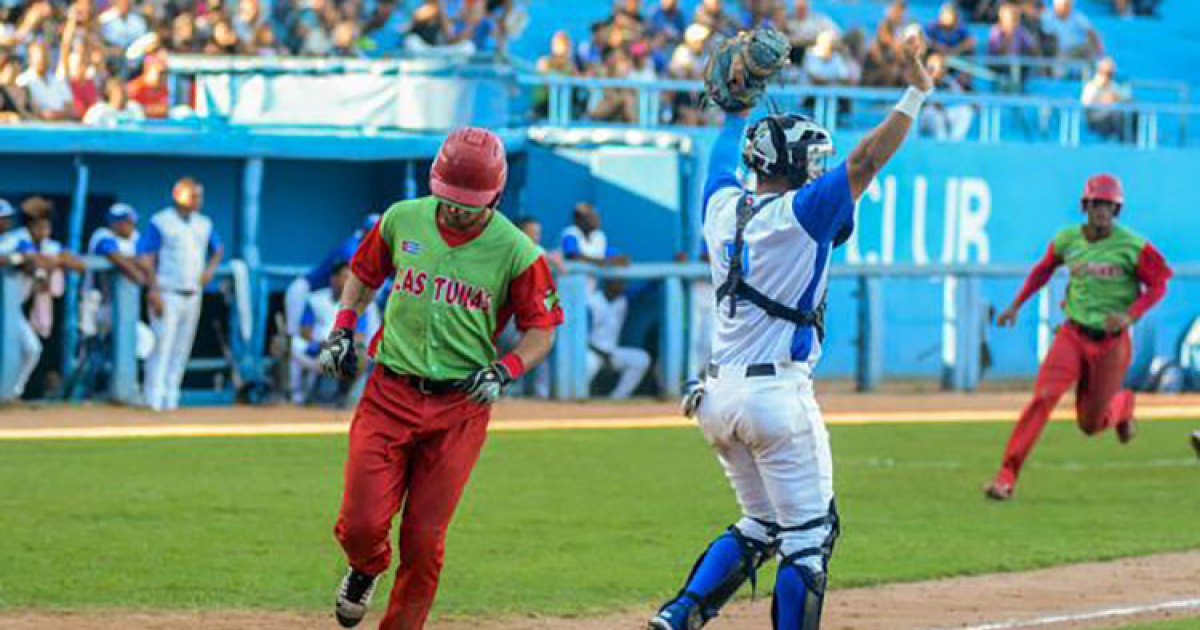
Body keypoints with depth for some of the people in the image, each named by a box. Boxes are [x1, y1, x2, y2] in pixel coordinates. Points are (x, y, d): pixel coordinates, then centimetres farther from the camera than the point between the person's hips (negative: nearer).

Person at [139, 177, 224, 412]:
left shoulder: (204, 224, 12)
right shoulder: (160, 222, -6)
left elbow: (218, 248, 26)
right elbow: (147, 258, -9)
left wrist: (211, 269, 5)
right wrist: (154, 291, -18)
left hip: (193, 294, 6)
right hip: (167, 294, -6)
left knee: (182, 348, 6)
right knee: (162, 346, -11)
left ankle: (171, 399, 11)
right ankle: (154, 400, -9)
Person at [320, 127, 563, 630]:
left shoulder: (515, 251, -6)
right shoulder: (402, 220, 1)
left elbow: (540, 331, 2)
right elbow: (363, 273, 19)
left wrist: (503, 372, -15)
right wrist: (342, 329, 6)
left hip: (461, 407, -2)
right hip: (389, 394, 2)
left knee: (423, 541, -2)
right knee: (363, 523, -7)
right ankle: (367, 568, 29)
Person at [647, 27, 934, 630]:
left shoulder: (722, 208, 9)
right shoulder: (800, 213, -10)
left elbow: (724, 155, 30)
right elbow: (865, 161, -16)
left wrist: (737, 107, 44)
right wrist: (915, 91, -15)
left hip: (719, 395, 8)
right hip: (778, 394, -8)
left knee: (760, 525, 19)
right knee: (809, 534, -1)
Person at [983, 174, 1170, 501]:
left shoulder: (1133, 246, -11)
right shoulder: (1067, 239, -1)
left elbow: (1158, 285, -5)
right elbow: (1044, 268, 18)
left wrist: (1129, 315, -20)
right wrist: (1017, 304, 13)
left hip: (1111, 342, -1)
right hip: (1073, 335, 1)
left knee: (1091, 424, 7)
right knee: (1043, 397, -19)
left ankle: (1123, 404, 45)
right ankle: (1007, 476, -19)